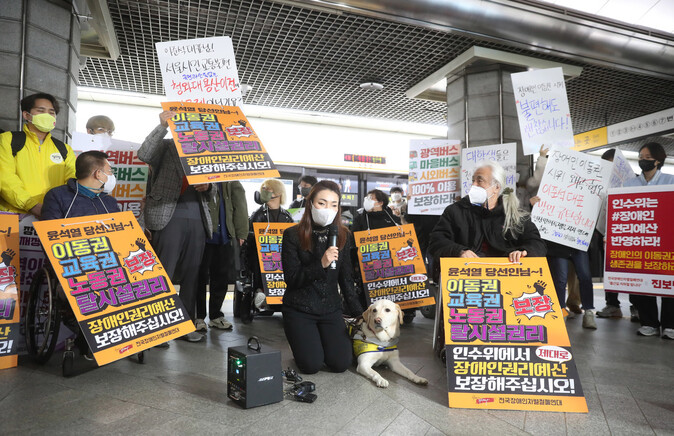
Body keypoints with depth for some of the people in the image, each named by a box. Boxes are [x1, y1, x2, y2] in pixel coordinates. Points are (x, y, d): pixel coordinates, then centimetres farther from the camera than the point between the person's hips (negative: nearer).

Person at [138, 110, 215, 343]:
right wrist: (163, 125, -18)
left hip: (197, 220, 5)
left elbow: (211, 194, 21)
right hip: (169, 217, -4)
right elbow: (144, 154, -14)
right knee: (163, 274, -3)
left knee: (191, 274, 6)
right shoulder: (165, 146, 8)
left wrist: (207, 186, -2)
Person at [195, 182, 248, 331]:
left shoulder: (231, 181, 10)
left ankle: (216, 315, 22)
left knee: (221, 277, 8)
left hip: (225, 236, 3)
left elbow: (240, 205, 6)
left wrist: (241, 233, -1)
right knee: (200, 276, 2)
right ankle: (198, 316, 16)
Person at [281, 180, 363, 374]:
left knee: (341, 363, -9)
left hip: (331, 309, 3)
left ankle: (322, 339, 24)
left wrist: (359, 313, 3)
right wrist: (321, 264, -28)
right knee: (311, 365, -13)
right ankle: (302, 342, 22)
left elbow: (346, 279, 6)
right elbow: (291, 278, -14)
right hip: (299, 310, -3)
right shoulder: (293, 235, -9)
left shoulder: (343, 236, 2)